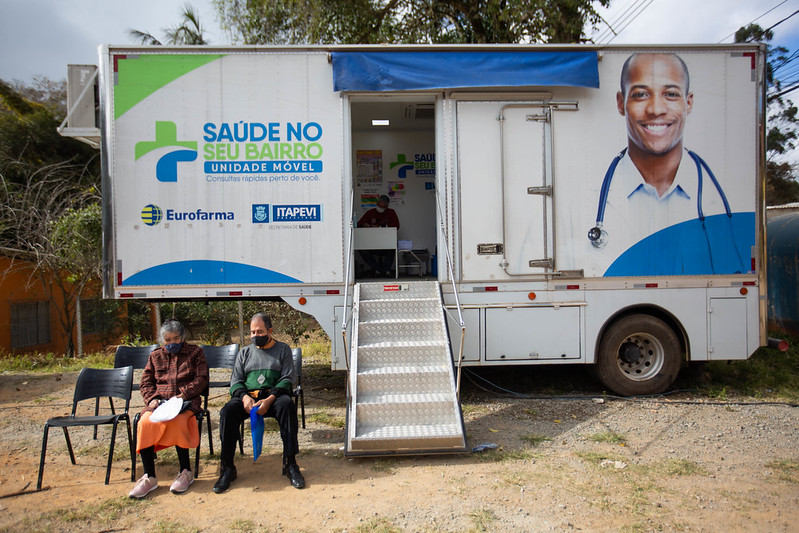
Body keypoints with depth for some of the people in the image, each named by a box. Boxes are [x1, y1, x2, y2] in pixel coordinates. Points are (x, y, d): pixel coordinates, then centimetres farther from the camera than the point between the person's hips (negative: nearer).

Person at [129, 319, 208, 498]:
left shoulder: (195, 352, 12)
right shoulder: (156, 356, 22)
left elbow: (201, 379, 2)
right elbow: (145, 382, 18)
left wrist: (183, 395, -12)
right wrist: (152, 398, -4)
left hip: (186, 401, -3)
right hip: (159, 402, 3)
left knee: (177, 421, -36)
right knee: (145, 423, -29)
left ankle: (186, 472, -20)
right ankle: (149, 477, -20)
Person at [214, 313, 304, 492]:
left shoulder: (283, 349, 12)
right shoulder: (245, 352, 21)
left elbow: (288, 379, 1)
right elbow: (235, 380, 13)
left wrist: (269, 399, -16)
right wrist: (244, 397, -11)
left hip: (274, 395, -2)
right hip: (247, 396, 2)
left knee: (287, 405, -36)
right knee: (228, 411, -29)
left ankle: (290, 463, -29)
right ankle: (227, 468, -20)